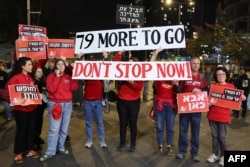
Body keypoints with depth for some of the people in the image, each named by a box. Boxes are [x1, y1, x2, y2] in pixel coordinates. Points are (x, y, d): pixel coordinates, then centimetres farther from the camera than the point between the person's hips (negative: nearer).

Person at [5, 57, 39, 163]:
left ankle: (30, 150, 28)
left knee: (31, 129, 13)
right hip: (21, 109, -6)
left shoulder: (30, 78, 9)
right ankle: (18, 153, 20)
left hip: (32, 108, 6)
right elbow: (9, 93, -13)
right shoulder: (15, 78, -12)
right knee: (21, 130, 4)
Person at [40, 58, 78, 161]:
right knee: (54, 129, -7)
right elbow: (51, 89, -17)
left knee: (64, 129, 10)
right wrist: (57, 76, -14)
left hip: (68, 104, 4)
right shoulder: (51, 76, -1)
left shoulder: (68, 77, 10)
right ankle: (50, 152, -1)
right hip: (55, 104, -4)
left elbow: (74, 88, -3)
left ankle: (60, 148, 23)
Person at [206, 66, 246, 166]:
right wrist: (208, 103, -9)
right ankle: (215, 154, 24)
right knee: (214, 135, 11)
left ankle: (223, 156, 20)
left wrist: (241, 98, -15)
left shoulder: (231, 86, 0)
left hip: (223, 116, -2)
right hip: (212, 115, 2)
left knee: (222, 136, 3)